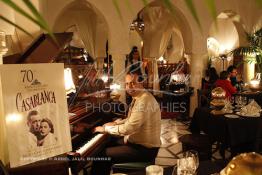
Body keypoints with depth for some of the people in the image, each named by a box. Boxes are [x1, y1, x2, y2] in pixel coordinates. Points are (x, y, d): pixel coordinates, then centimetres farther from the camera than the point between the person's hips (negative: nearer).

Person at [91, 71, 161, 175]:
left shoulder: (144, 101, -26)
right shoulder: (137, 97, 6)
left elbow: (128, 128, -28)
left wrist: (105, 128, -15)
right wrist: (115, 123, 7)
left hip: (145, 148, -10)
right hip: (137, 140, 10)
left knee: (102, 155, -10)